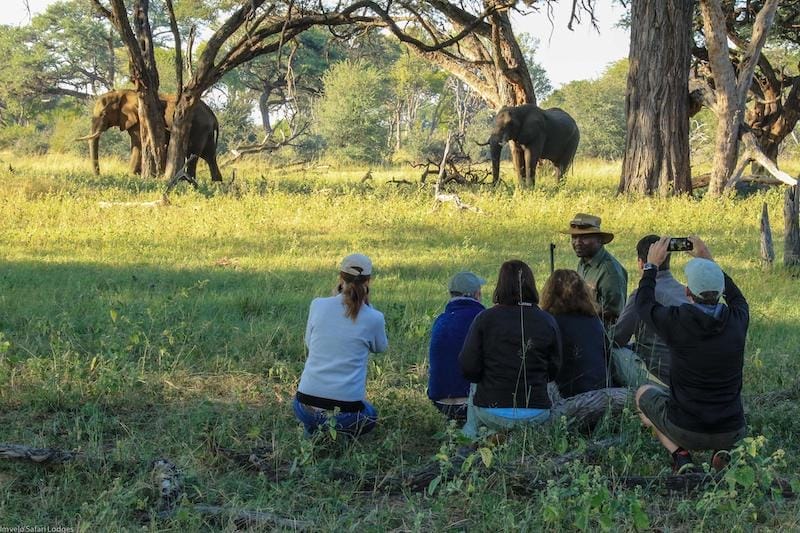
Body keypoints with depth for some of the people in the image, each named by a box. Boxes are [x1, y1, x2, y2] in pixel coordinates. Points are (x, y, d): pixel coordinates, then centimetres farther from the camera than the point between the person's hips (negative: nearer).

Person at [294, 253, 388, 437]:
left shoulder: (318, 305, -3)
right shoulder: (373, 318, -7)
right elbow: (380, 347, 16)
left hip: (304, 406, 3)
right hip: (344, 411, -2)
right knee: (370, 416, 33)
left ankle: (313, 432, 11)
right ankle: (339, 435, 4)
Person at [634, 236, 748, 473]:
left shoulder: (675, 321, -18)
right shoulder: (737, 320, -9)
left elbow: (644, 303, 4)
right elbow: (737, 297, 17)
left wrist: (651, 265, 16)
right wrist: (709, 261, 23)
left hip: (686, 430, -3)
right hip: (732, 432, 3)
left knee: (644, 393, 27)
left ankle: (680, 455, 5)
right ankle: (722, 450, 9)